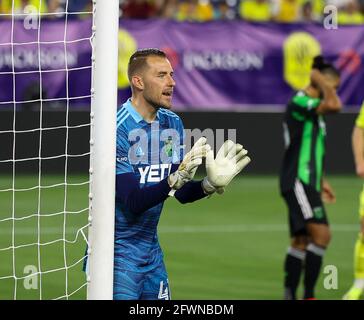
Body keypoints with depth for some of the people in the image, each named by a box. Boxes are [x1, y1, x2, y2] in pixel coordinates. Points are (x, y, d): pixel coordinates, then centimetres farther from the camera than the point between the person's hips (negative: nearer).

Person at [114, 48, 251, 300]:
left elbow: (181, 194, 7)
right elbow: (133, 202, -24)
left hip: (151, 251, 7)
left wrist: (211, 183, -12)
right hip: (117, 253, -7)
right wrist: (176, 179, -37)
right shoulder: (118, 130, -18)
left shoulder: (172, 123, 5)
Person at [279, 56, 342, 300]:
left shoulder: (313, 109, 18)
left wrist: (320, 181, 28)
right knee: (321, 234, -18)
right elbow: (335, 106, -29)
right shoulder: (299, 101, -13)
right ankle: (309, 295, -15)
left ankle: (290, 295, 16)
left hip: (307, 183, 11)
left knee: (301, 240, 12)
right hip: (298, 181, -11)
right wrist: (319, 80, -14)